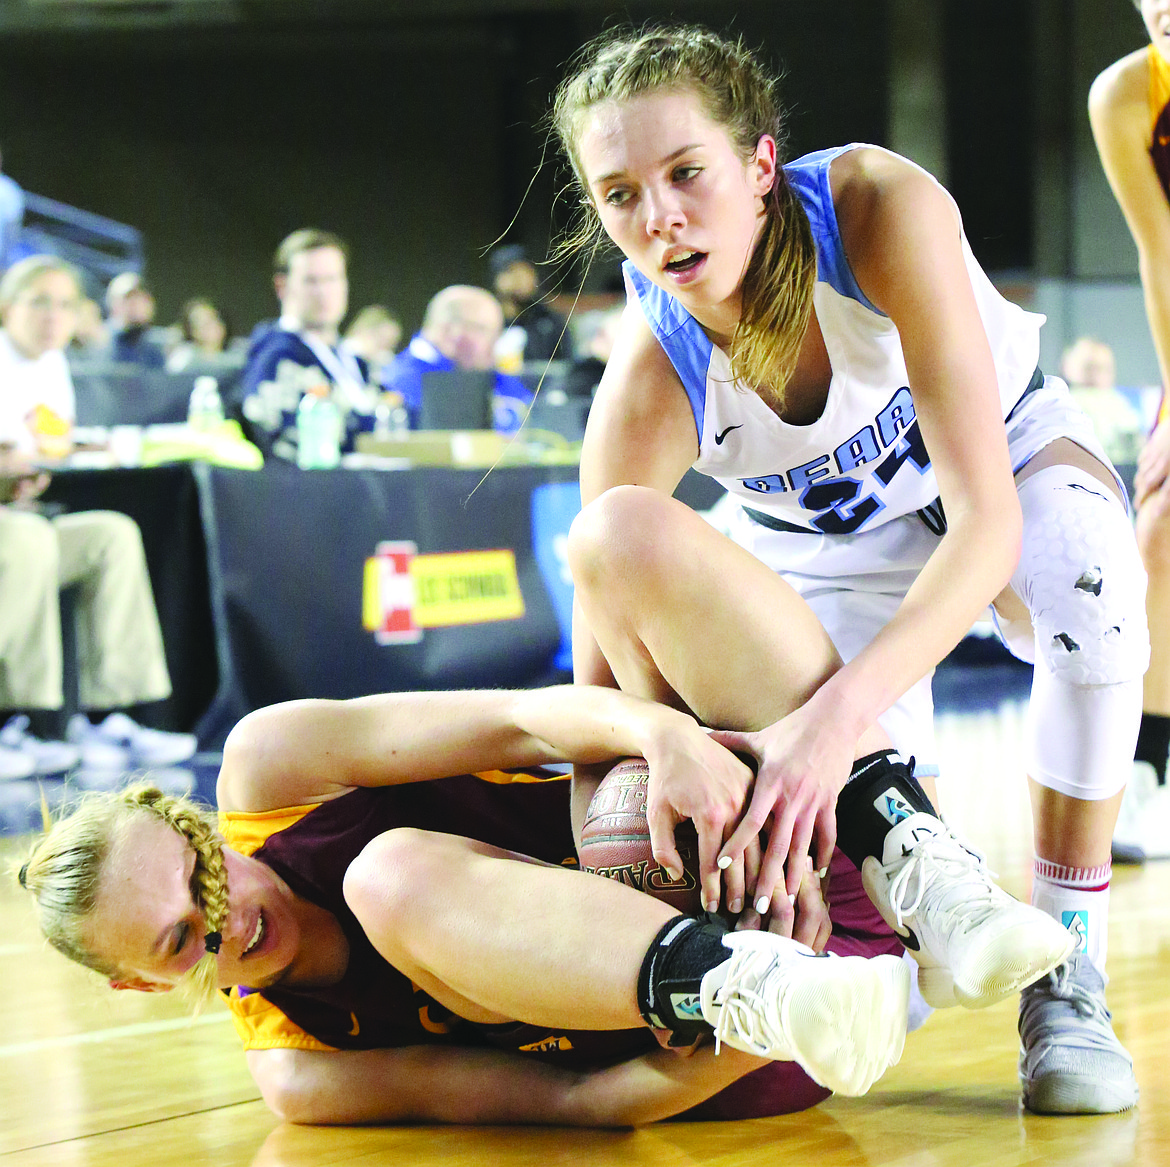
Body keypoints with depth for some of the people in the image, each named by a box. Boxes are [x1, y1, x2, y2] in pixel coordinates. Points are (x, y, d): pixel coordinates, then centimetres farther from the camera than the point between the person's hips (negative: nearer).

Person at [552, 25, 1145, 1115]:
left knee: (1087, 578, -35)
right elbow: (598, 682, -29)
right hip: (823, 535, 1)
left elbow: (988, 518, -43)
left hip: (1006, 451, -1)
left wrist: (838, 715, -55)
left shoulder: (882, 208, -38)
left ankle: (1065, 977, -20)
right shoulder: (646, 393, -33)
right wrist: (661, 749, -52)